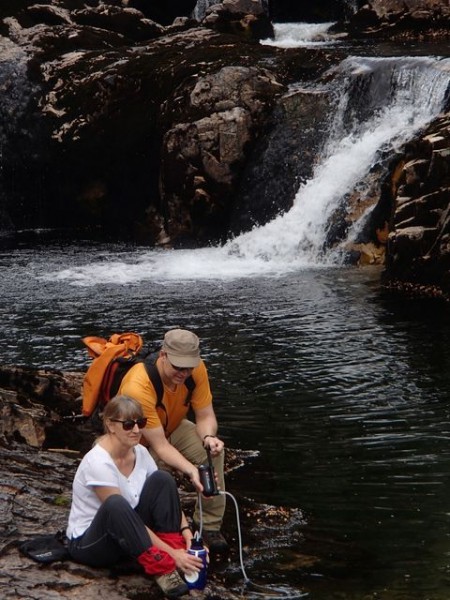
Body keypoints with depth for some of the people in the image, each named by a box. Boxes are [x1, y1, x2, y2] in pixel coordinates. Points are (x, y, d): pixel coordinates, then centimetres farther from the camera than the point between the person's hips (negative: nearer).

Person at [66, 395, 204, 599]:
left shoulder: (140, 452, -4)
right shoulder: (98, 462, -27)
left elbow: (168, 496, 2)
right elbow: (118, 510, -28)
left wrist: (185, 530, -18)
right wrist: (171, 553, -29)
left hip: (127, 536, 8)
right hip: (87, 543, -7)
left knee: (162, 479, -11)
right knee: (116, 504, -39)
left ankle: (178, 558, -16)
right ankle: (161, 569, -34)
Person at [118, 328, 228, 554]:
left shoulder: (196, 369, -22)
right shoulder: (138, 386, -38)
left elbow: (205, 416, -14)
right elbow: (159, 445, -36)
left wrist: (208, 437, -38)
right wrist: (191, 471, -49)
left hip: (172, 429, 5)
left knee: (212, 451, -24)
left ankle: (209, 526, -10)